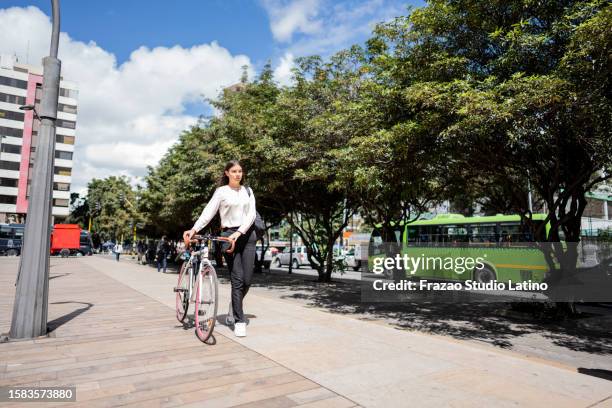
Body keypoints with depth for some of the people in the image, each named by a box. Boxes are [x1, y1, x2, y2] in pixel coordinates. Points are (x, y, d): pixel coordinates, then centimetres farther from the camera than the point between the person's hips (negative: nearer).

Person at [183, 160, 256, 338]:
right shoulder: (221, 191, 2)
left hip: (247, 235, 3)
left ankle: (235, 308, 29)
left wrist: (239, 232, -15)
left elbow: (251, 214, 0)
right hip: (229, 235, -3)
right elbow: (208, 212, -6)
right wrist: (194, 229, -20)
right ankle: (239, 321, 2)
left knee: (247, 280, 1)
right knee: (237, 279, -7)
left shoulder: (248, 191, 10)